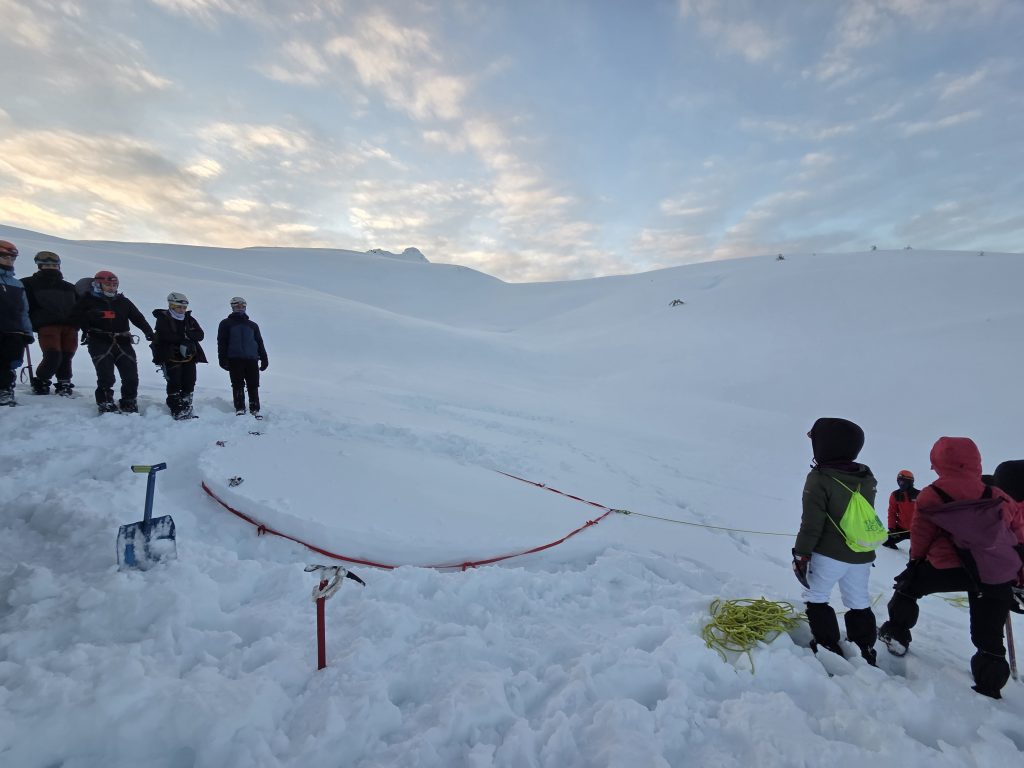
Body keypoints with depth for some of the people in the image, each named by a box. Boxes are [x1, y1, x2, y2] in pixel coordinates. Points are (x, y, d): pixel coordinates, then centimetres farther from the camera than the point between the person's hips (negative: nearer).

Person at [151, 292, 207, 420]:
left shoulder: (190, 320, 13)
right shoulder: (163, 319, -1)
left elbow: (200, 335, -1)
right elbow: (165, 336, -18)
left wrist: (188, 334, -19)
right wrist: (183, 338, -18)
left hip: (188, 357, 5)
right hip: (170, 357, -5)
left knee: (189, 384, 6)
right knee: (174, 384, -7)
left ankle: (187, 409, 16)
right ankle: (176, 410, -1)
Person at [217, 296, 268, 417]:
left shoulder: (252, 325, 20)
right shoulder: (226, 323, 12)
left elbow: (260, 343, 19)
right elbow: (222, 343, 5)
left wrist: (264, 359, 11)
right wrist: (222, 359, -6)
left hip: (252, 359, 2)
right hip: (234, 360, -2)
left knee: (253, 386, -1)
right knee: (238, 385, -2)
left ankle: (255, 410, 3)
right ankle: (239, 409, 4)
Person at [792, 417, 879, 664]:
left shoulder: (820, 478, -18)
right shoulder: (867, 478, 3)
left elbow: (812, 523, -16)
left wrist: (801, 553, -9)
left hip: (829, 554, -6)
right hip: (861, 555, 7)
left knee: (816, 597, 9)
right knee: (859, 603, 17)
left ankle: (828, 647, 12)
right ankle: (865, 653, 25)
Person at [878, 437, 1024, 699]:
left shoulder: (931, 496, -2)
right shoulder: (1000, 499, 7)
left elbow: (920, 535, 4)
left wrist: (916, 561, 20)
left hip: (950, 566, -3)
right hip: (998, 577, 4)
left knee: (908, 586, 22)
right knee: (989, 638, 14)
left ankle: (897, 635, 26)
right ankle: (989, 687, 19)